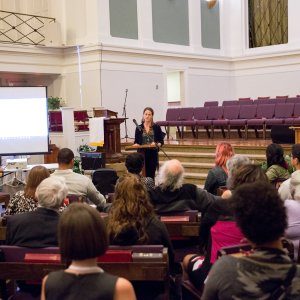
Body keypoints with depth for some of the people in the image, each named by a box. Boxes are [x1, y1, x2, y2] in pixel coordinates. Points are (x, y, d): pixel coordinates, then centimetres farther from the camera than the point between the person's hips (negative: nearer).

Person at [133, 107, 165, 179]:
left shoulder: (156, 127, 3)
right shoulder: (139, 128, 7)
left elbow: (161, 141, 3)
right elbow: (136, 141, 10)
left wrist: (156, 144, -16)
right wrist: (136, 144, -12)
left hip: (153, 154, -1)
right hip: (142, 154, 1)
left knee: (151, 175, -3)